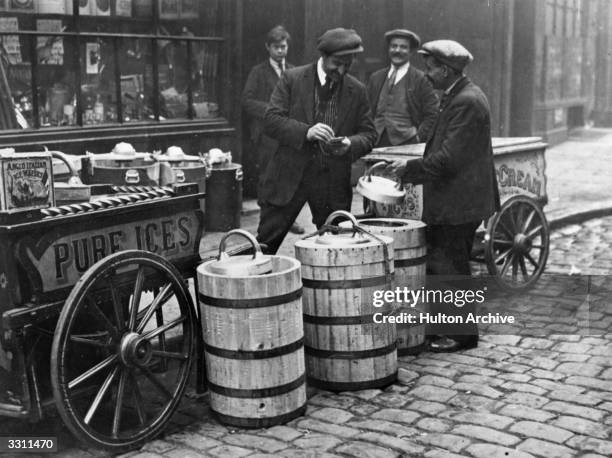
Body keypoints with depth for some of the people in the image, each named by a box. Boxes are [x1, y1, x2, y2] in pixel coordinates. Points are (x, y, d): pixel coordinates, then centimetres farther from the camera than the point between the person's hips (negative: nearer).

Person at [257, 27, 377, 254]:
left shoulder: (357, 91, 5)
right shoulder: (292, 79, -2)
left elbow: (368, 134, 7)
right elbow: (271, 119, -8)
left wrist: (350, 144, -16)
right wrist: (305, 132, -23)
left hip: (334, 182, 2)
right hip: (290, 175, -2)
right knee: (266, 243, 1)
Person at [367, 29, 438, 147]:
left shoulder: (421, 79, 1)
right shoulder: (376, 78, 13)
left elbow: (432, 115, -1)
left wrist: (418, 138, -8)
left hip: (406, 144, -3)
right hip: (377, 143, 3)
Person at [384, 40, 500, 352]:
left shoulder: (467, 101, -18)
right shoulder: (456, 97, 14)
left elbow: (450, 157, -23)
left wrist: (410, 168, -15)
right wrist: (412, 169, 11)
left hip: (459, 201, -10)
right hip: (450, 200, 10)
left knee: (450, 269, -1)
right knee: (440, 264, 15)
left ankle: (463, 334, 11)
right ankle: (446, 326, 26)